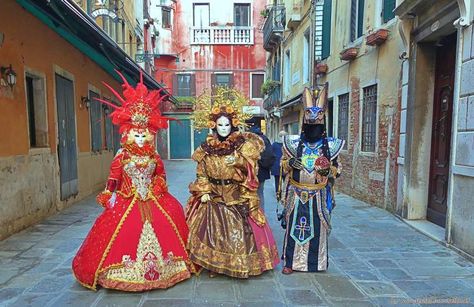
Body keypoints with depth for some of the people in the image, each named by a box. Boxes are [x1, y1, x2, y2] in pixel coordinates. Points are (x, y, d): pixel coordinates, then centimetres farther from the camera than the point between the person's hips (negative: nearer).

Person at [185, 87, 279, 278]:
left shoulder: (242, 145, -2)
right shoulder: (206, 148, 3)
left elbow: (251, 171, -2)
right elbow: (201, 174, 5)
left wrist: (239, 161, -18)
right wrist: (203, 192, -4)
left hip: (237, 196, -1)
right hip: (214, 197, 2)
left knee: (239, 229, 1)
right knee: (212, 230, 3)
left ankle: (241, 265, 20)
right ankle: (213, 265, 19)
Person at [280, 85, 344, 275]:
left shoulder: (329, 145, 2)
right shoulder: (294, 143, 2)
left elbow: (336, 169, 10)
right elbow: (283, 163, 11)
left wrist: (329, 169, -12)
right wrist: (290, 162, -11)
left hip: (318, 195, 0)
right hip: (296, 194, 0)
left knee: (317, 228, 8)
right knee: (294, 226, 5)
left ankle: (315, 262, 26)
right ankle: (290, 262, 19)